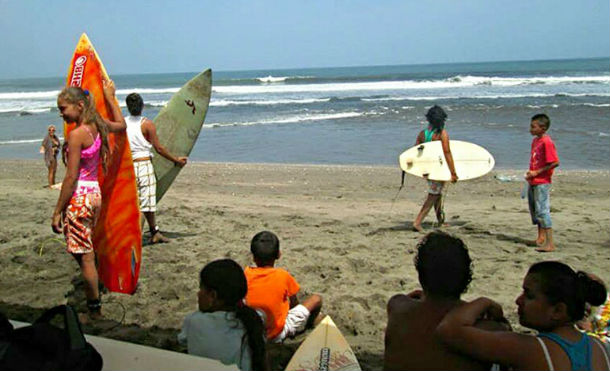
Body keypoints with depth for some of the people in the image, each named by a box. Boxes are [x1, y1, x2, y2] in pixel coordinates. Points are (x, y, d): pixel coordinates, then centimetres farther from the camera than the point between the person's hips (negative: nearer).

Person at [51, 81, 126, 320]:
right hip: (95, 193, 9)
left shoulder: (77, 134, -16)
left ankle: (94, 311, 10)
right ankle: (94, 306, 25)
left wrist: (57, 211, -12)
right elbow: (121, 125, 31)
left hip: (79, 197, -9)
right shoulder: (98, 126, 6)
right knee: (88, 254, 17)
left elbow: (71, 177, -17)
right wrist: (110, 97, 39)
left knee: (84, 257, 0)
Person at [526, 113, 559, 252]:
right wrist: (530, 173, 8)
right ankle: (541, 238, 31)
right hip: (533, 182, 10)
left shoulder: (547, 142, -17)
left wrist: (536, 173, -20)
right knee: (534, 210, 17)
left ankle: (550, 243, -7)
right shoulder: (535, 140, 11)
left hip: (542, 182, -10)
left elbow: (555, 163, -21)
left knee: (542, 211, -10)